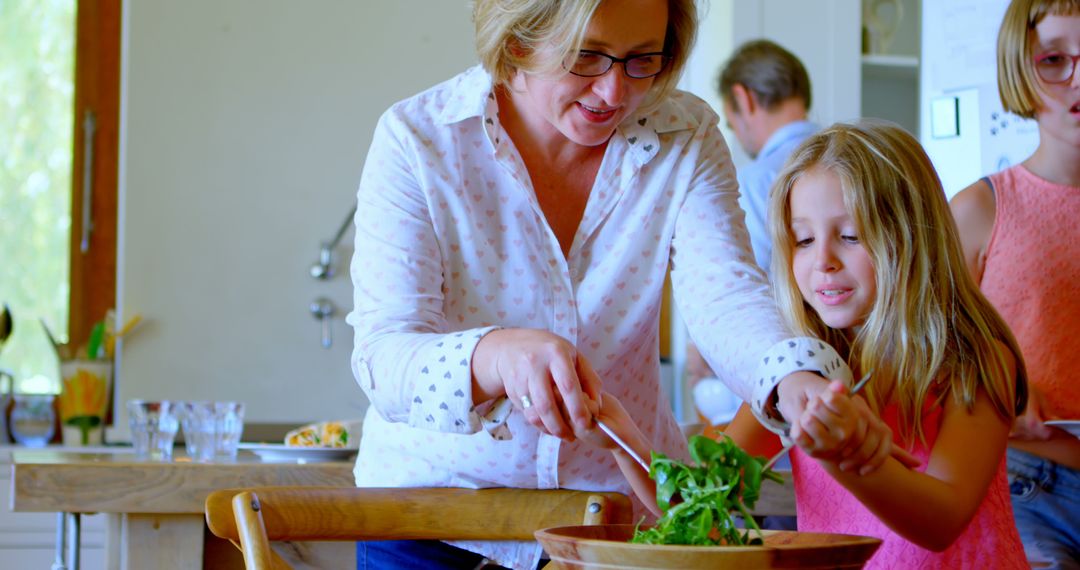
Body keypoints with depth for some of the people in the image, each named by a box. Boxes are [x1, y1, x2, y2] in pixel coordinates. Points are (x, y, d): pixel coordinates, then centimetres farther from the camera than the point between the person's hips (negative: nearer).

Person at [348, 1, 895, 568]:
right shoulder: (417, 138, -16)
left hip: (624, 505, 2)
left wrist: (799, 383, -43)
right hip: (434, 512, -2)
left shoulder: (685, 137, -7)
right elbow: (382, 356, -25)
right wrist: (496, 356, -47)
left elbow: (726, 299, -20)